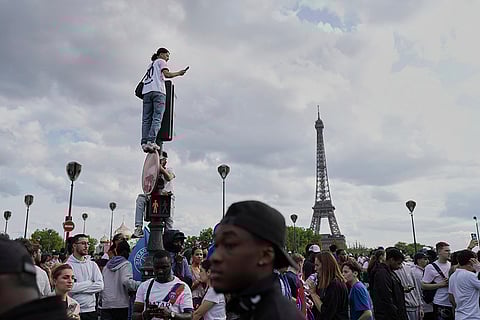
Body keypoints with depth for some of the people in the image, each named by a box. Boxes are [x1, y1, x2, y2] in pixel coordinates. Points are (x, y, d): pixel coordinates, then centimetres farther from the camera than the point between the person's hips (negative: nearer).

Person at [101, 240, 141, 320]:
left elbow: (101, 285, 17)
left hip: (105, 305, 5)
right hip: (121, 304, -5)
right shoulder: (126, 264, -5)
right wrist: (139, 284, -13)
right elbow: (126, 281, -21)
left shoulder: (106, 266, 15)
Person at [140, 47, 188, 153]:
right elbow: (166, 74, -6)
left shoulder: (150, 65, 33)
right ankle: (151, 141, -25)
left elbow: (144, 80, 23)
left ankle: (144, 142, -13)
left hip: (146, 92, 7)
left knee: (146, 119, -2)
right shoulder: (161, 61, 13)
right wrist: (178, 73, 3)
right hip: (158, 91, -7)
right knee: (157, 118, -13)